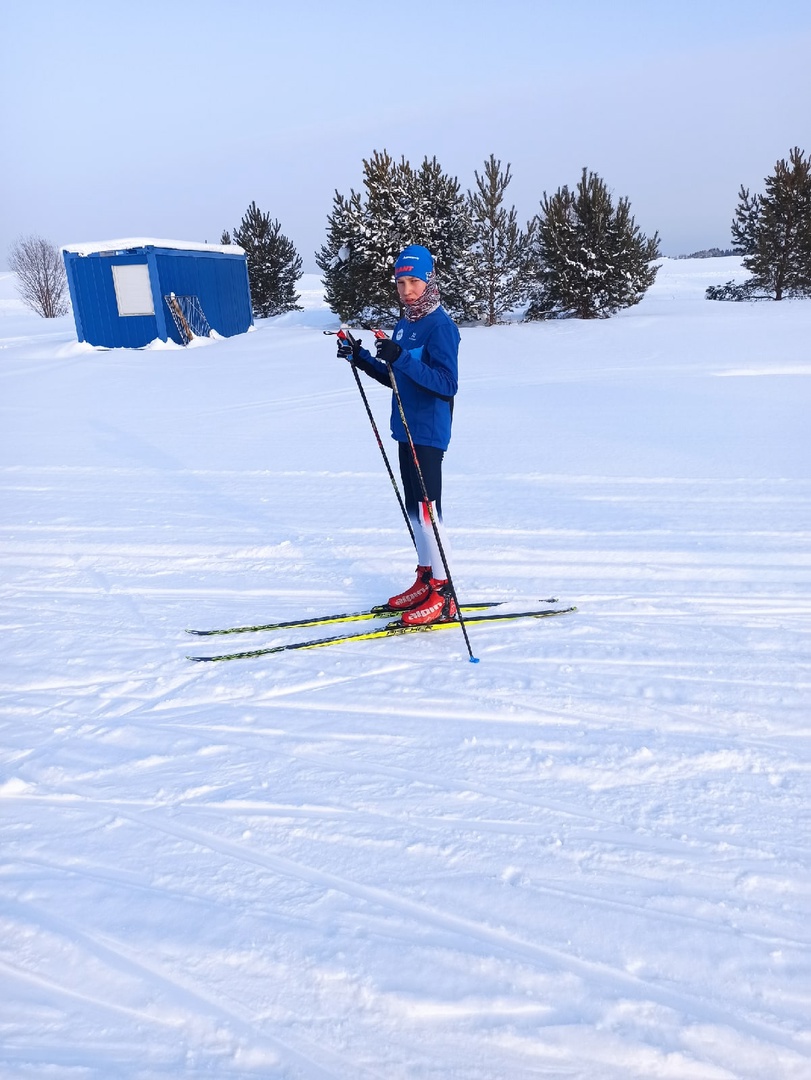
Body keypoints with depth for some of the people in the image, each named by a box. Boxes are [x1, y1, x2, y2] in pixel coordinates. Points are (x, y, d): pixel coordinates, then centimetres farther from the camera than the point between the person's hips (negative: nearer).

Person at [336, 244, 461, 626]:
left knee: (426, 510, -7)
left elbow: (447, 383, -22)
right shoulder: (405, 324, 14)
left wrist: (401, 358, -31)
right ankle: (425, 579, 26)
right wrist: (361, 358, 10)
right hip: (406, 430, 9)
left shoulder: (440, 326, -12)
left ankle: (443, 595, 2)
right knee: (414, 509, 14)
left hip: (428, 433, -9)